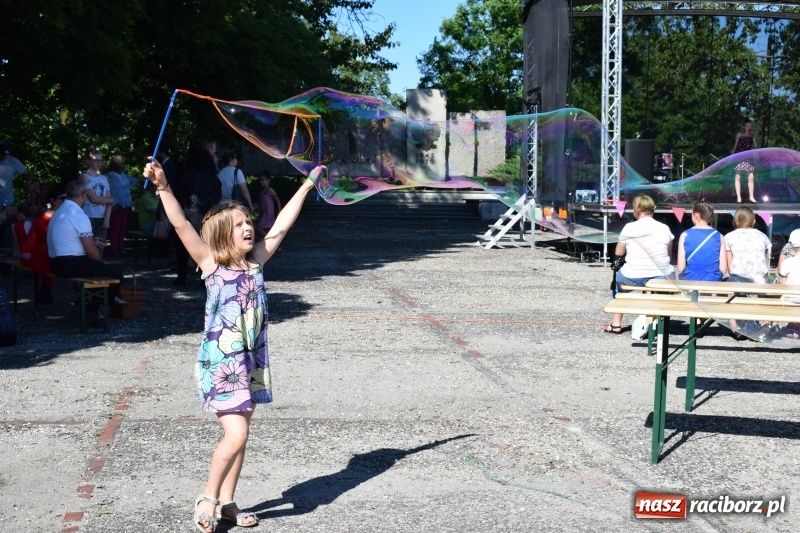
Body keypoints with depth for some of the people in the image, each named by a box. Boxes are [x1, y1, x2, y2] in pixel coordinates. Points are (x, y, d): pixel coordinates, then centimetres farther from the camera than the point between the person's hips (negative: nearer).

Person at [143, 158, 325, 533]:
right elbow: (181, 225, -18)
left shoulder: (255, 262, 5)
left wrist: (306, 185, 16)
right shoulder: (210, 263, -8)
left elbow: (281, 226, 11)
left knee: (239, 436, 10)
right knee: (235, 434, -12)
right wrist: (163, 187, -29)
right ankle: (207, 498, 7)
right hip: (219, 360, -6)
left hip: (251, 359, 6)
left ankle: (227, 503, 22)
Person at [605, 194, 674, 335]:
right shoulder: (664, 228, 2)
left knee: (618, 278, 31)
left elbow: (618, 253, 8)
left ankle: (616, 324, 28)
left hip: (633, 278, -1)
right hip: (661, 278, 1)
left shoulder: (629, 228, -2)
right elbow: (669, 255, 13)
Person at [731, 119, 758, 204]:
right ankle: (738, 197, 1)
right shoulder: (739, 135, 2)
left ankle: (751, 197, 7)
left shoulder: (752, 136, 10)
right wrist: (732, 155, 0)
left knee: (751, 177, -2)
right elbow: (735, 146, 4)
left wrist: (754, 137, -4)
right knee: (738, 177, -2)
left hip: (748, 157, 3)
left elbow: (756, 146, 2)